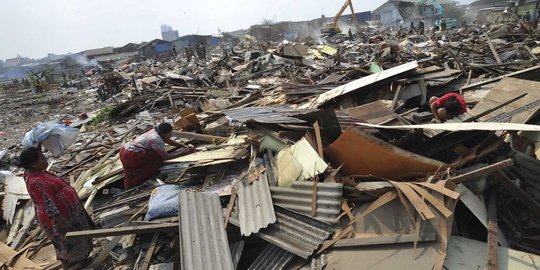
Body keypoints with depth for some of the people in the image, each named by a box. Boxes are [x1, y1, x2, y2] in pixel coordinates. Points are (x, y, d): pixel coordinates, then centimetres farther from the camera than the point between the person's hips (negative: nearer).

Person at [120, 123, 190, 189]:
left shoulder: (154, 131, 7)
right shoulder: (157, 140, -20)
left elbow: (169, 141, 19)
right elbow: (165, 157, -12)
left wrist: (184, 146, 16)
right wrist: (181, 154, -9)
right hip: (131, 156, -10)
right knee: (158, 157, -10)